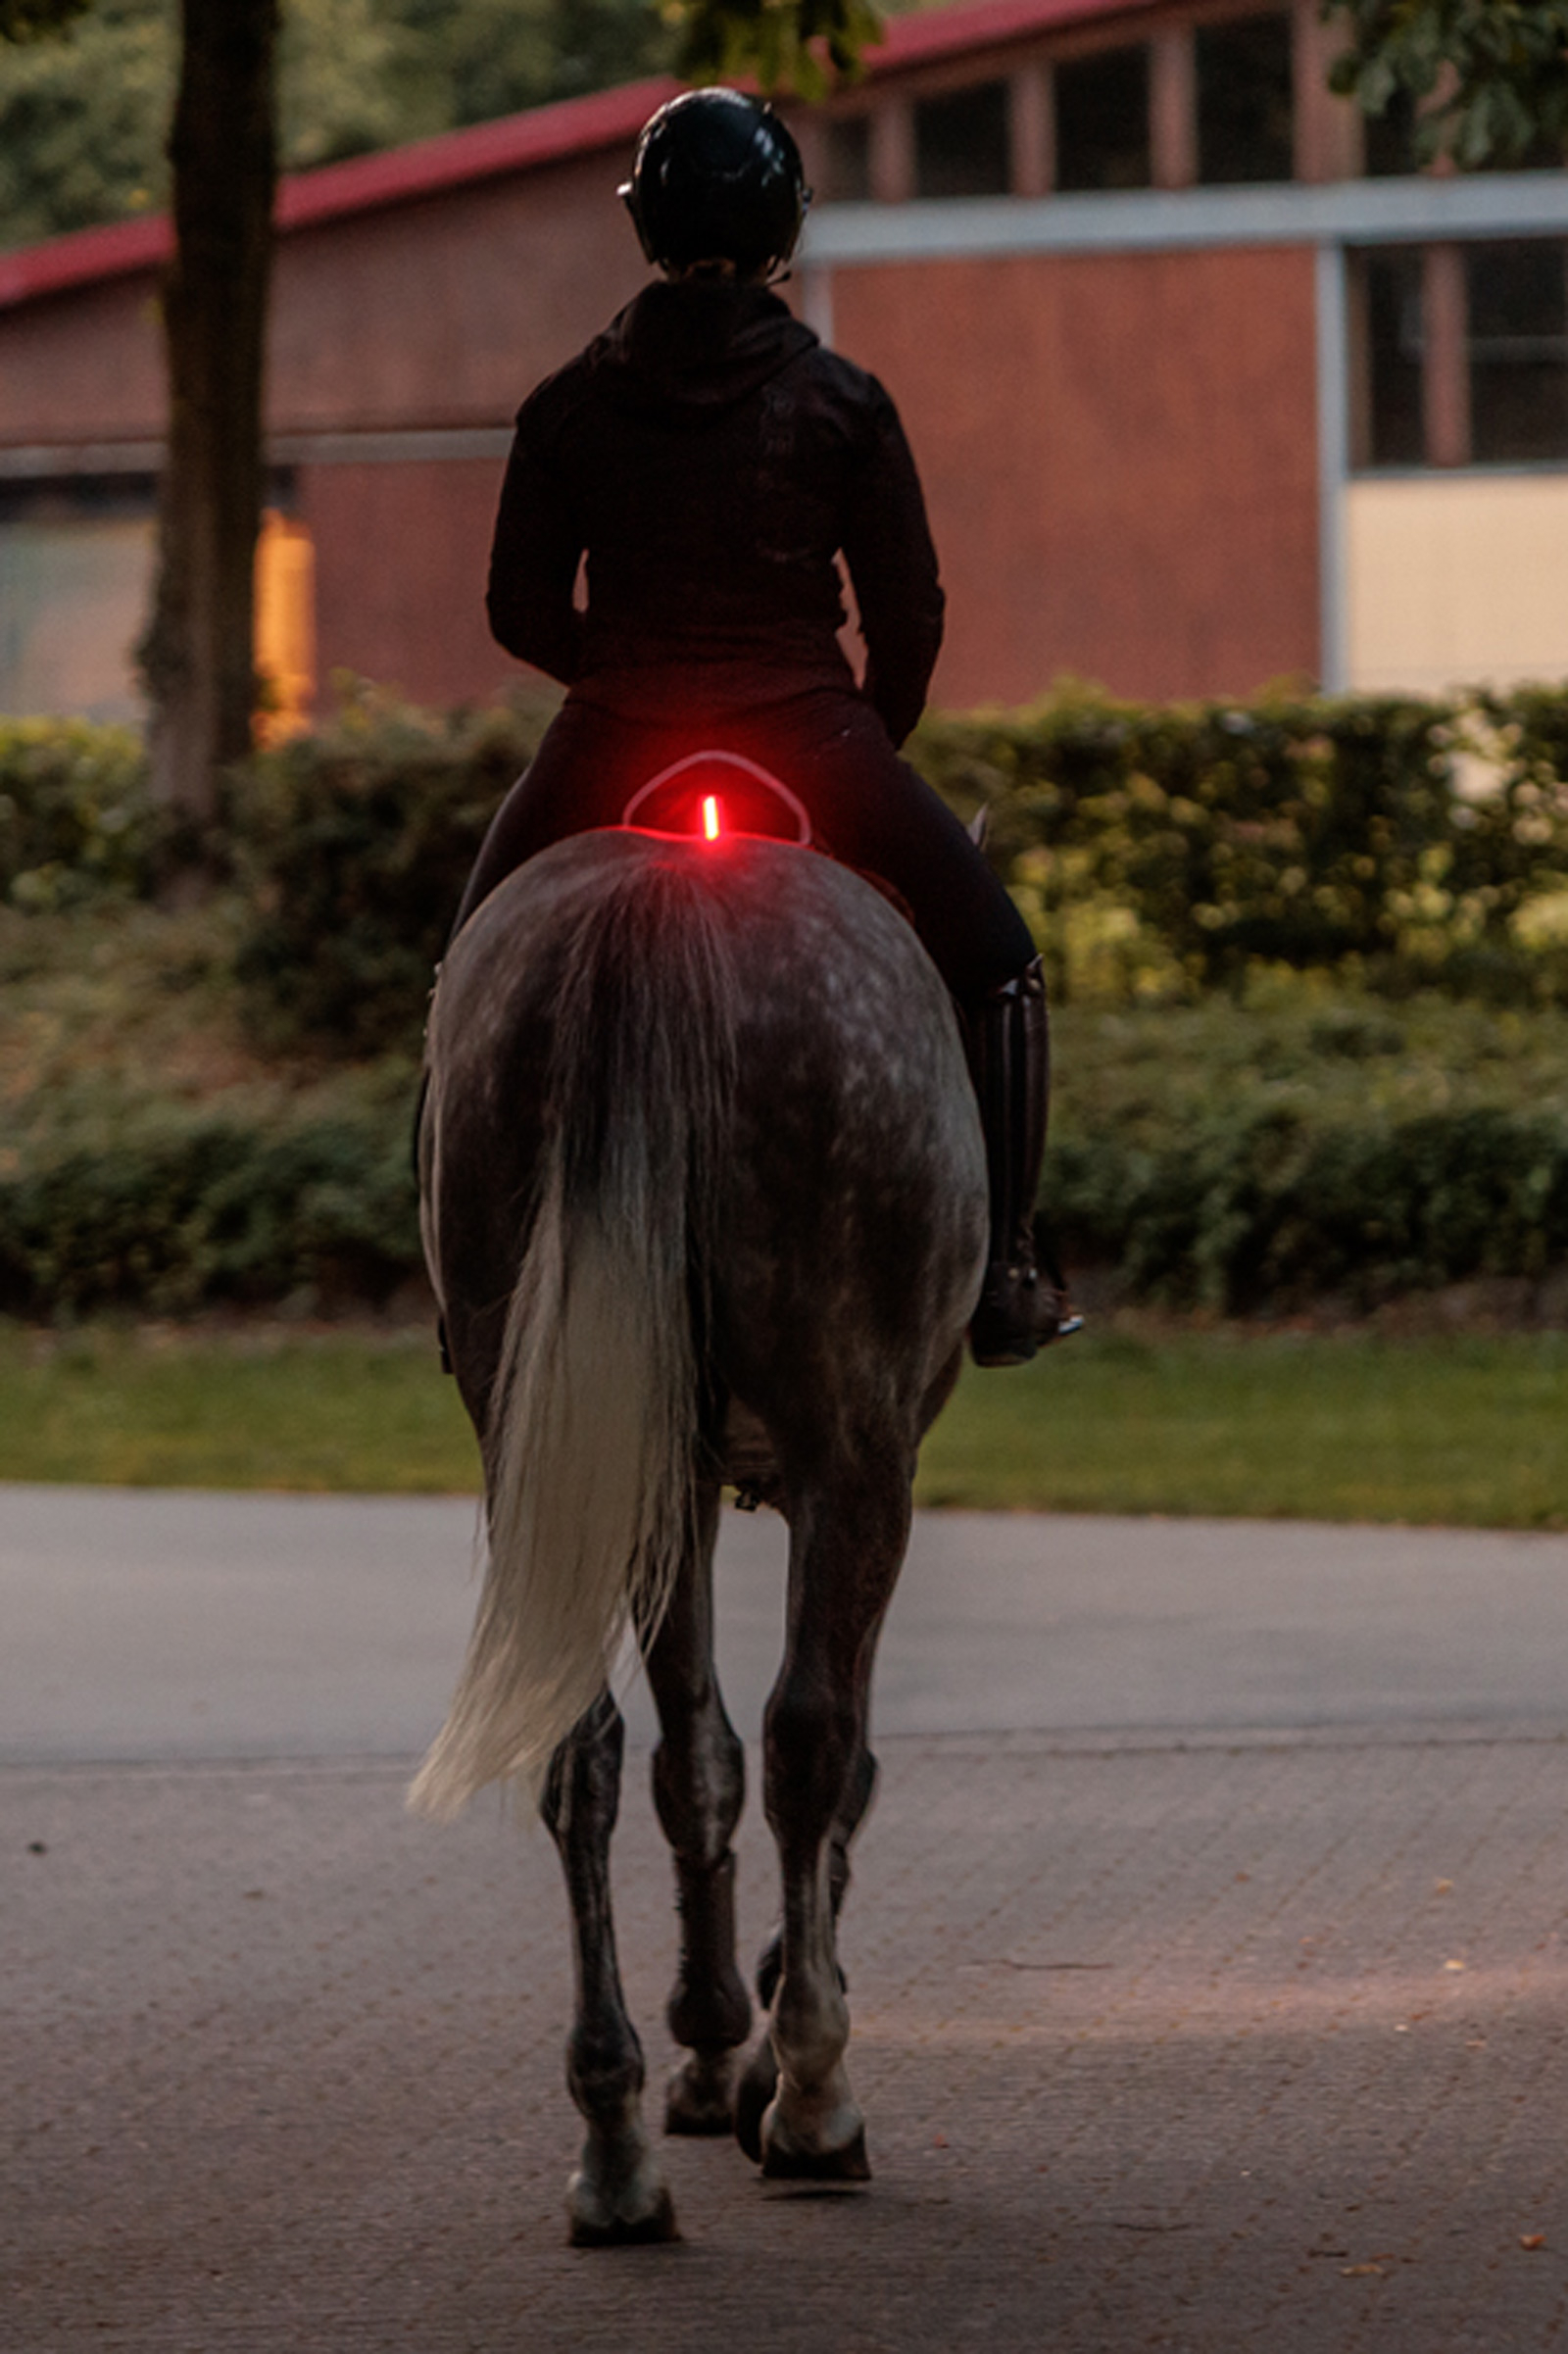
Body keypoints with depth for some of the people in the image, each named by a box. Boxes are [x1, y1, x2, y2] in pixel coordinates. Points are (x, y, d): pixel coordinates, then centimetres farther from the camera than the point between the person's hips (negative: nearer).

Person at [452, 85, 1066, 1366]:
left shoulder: (570, 405, -1)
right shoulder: (843, 402, -4)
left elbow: (522, 611, 4)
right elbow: (910, 616, -1)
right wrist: (872, 739, 17)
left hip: (611, 748, 2)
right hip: (808, 734, -2)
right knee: (998, 962, 13)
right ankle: (1004, 1281, 6)